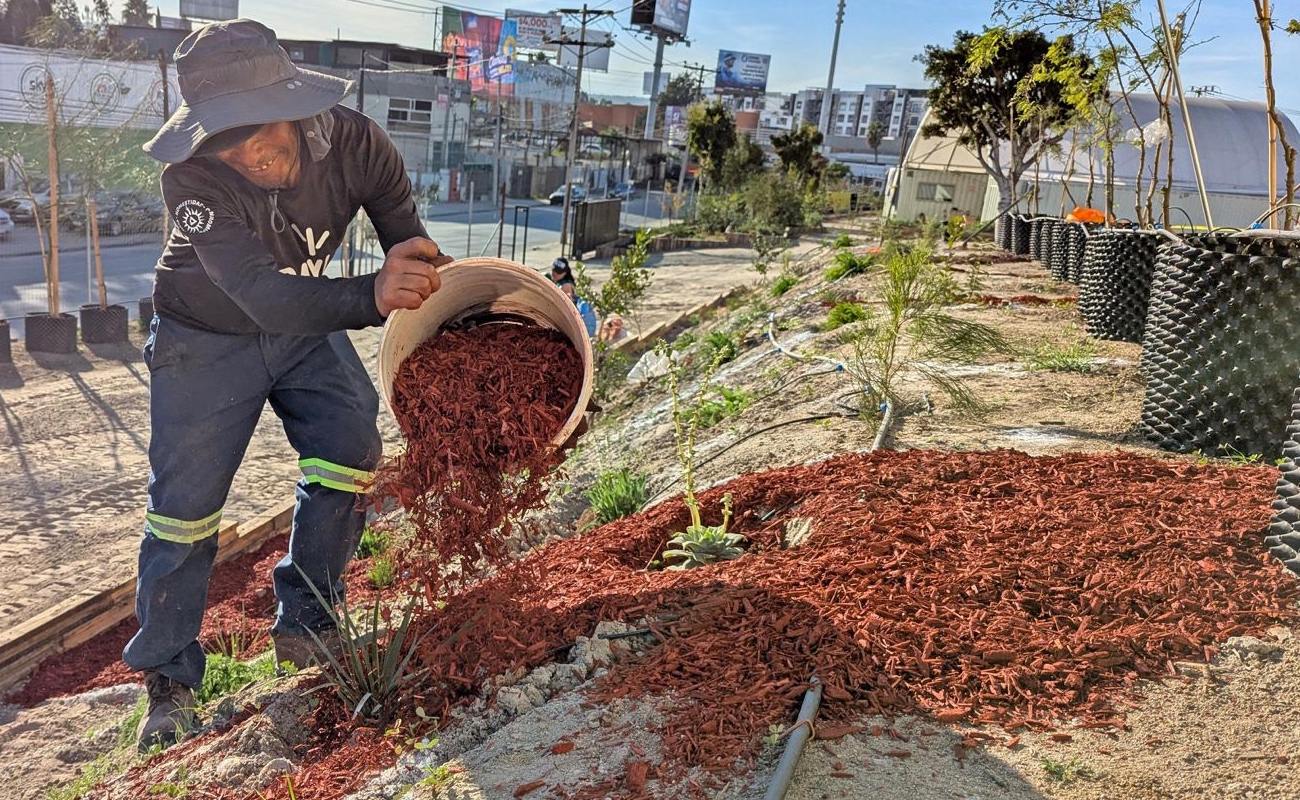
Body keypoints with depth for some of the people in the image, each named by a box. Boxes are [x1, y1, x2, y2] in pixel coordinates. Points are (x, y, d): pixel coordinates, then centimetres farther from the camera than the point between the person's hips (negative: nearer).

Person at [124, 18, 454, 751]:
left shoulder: (355, 144, -25)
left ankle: (305, 623, 10)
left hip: (308, 325, 3)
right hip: (207, 339, -3)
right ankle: (170, 681, 17)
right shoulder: (193, 181, -35)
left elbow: (415, 253, -16)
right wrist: (372, 296, -64)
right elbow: (266, 297, -47)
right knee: (187, 504, -2)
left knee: (354, 452, -11)